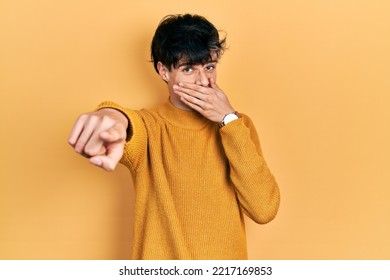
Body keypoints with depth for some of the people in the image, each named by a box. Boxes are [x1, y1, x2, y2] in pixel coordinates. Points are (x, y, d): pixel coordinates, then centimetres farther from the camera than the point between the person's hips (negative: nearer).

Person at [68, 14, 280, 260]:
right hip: (160, 262, -1)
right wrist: (112, 117, -55)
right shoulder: (147, 125, -9)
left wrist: (229, 120, -18)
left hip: (228, 262, 2)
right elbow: (129, 128, -33)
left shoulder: (238, 125, -3)